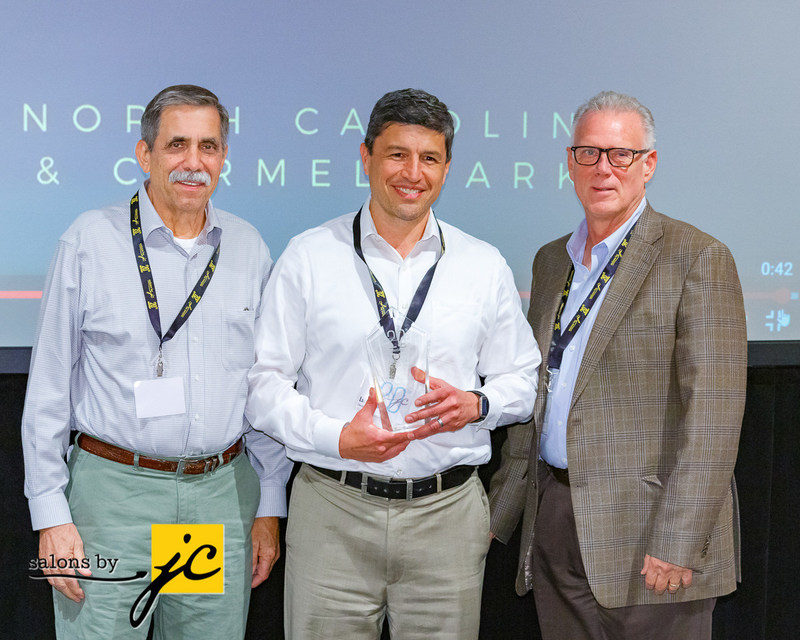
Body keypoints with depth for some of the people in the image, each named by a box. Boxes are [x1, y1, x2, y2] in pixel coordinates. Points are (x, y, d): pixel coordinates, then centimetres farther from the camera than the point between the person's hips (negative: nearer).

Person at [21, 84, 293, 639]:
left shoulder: (249, 249, 7)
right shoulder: (90, 240, -3)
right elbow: (49, 388, -1)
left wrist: (270, 507, 9)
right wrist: (51, 514, -5)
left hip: (223, 494, 3)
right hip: (113, 492, -3)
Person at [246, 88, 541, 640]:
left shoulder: (485, 267, 7)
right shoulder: (308, 258, 1)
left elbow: (522, 379, 13)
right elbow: (265, 380, 0)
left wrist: (475, 404, -8)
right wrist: (337, 437, -14)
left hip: (448, 512, 2)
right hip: (333, 512, -1)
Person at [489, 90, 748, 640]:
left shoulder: (697, 258, -7)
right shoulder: (551, 261, 14)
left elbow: (712, 414, -14)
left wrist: (678, 543, -19)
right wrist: (499, 508, 16)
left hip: (646, 538, -6)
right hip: (553, 522, 6)